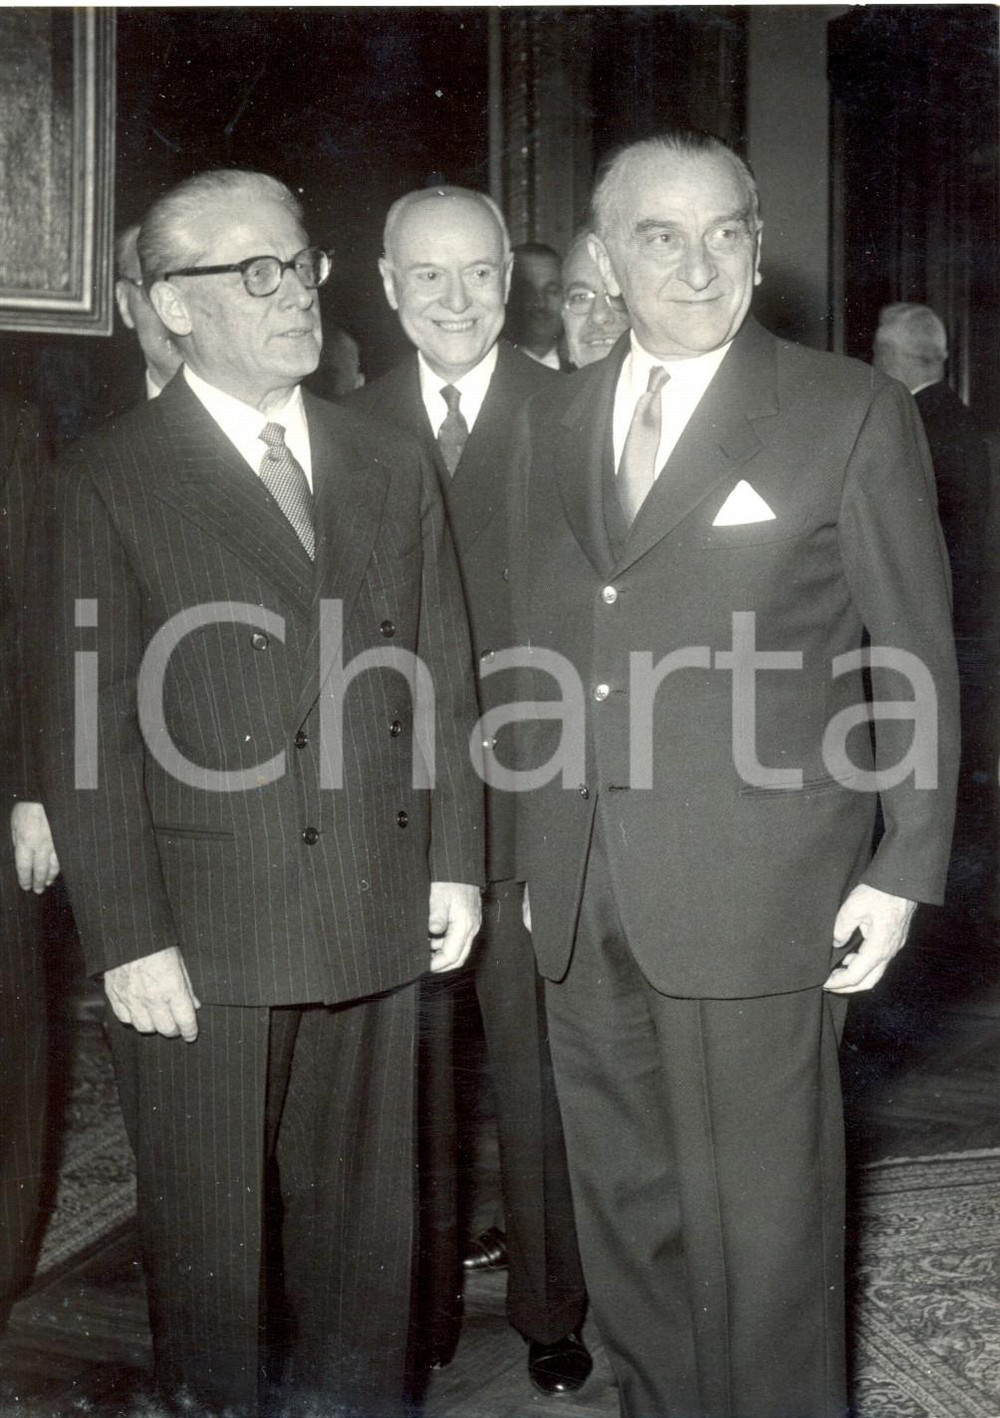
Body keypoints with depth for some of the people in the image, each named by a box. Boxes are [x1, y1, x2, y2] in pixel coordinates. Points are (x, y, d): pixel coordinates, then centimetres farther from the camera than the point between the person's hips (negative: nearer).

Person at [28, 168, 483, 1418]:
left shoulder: (392, 469, 11)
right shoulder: (106, 485, -3)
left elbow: (442, 680, 12)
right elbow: (88, 733, -6)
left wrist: (453, 860, 7)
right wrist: (127, 938, -9)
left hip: (375, 922, 4)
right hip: (202, 939, -3)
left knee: (364, 1222, 15)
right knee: (213, 1239, 11)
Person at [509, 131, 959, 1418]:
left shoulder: (851, 414, -2)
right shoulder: (554, 419, 11)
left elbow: (917, 660, -1)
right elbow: (540, 646, 12)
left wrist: (903, 871, -5)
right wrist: (537, 849, 10)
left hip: (752, 888, -4)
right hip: (581, 888, 5)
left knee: (757, 1206, 5)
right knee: (622, 1200, 16)